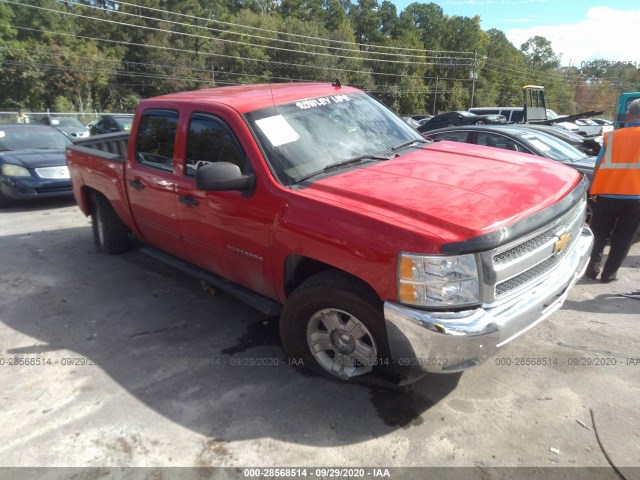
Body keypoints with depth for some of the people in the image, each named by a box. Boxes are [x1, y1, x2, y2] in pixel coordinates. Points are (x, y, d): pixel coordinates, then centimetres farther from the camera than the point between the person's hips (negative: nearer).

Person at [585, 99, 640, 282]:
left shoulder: (612, 136, 7)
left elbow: (598, 166, 7)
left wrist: (594, 191, 16)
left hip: (607, 194, 1)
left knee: (599, 234, 15)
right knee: (622, 238, 9)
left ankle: (593, 269, 11)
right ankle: (608, 274, 12)